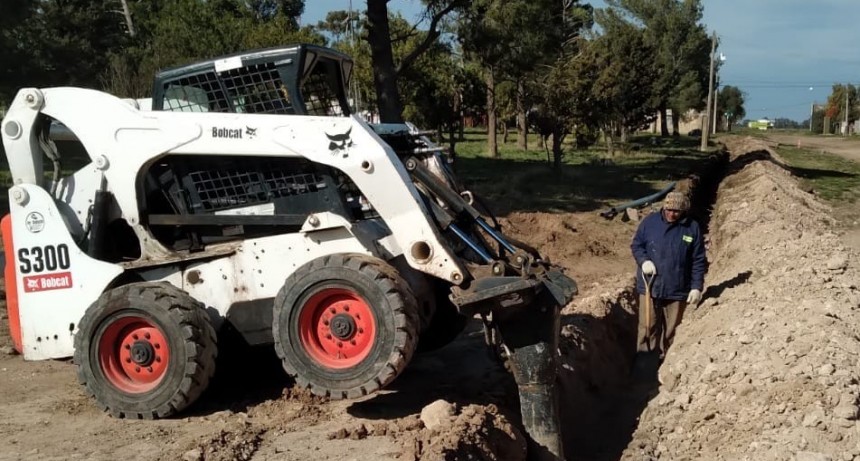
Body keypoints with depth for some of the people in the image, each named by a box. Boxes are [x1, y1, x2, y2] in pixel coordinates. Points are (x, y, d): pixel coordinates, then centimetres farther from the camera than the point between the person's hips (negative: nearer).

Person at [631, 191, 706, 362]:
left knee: (671, 329, 12)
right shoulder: (650, 221, -3)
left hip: (677, 289, 0)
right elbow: (636, 245, 6)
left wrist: (697, 287, -4)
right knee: (647, 325, 4)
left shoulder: (692, 228, -3)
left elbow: (698, 261, 0)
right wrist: (643, 261, -13)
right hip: (650, 286, 0)